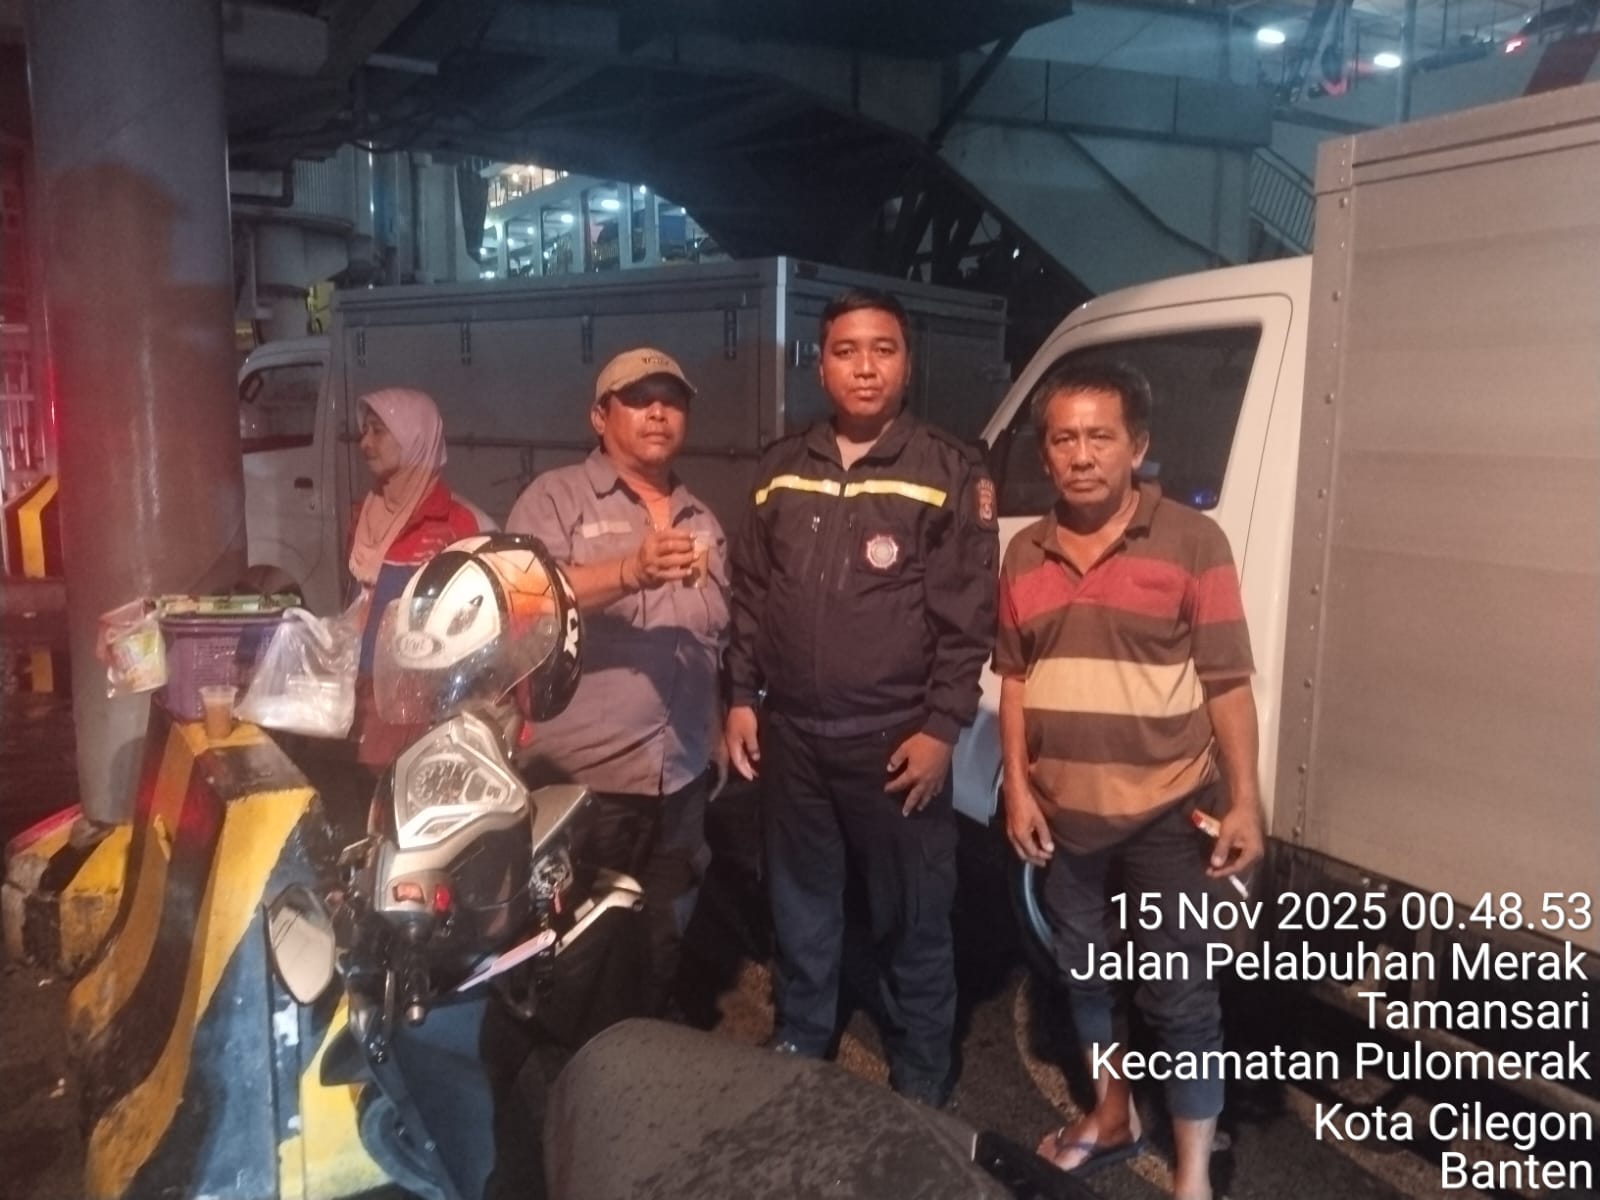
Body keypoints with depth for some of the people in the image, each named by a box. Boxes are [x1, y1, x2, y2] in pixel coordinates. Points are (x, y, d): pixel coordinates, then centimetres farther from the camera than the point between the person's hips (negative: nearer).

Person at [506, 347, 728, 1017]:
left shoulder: (703, 522, 15)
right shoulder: (556, 498, -3)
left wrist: (717, 749, 15)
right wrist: (631, 571, -33)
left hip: (681, 780, 6)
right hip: (581, 776, -5)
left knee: (660, 949, 18)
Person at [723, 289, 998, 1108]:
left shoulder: (950, 473, -4)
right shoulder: (781, 470, 9)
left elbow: (968, 614, -8)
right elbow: (750, 595, 12)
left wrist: (942, 727, -13)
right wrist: (741, 697, 7)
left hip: (897, 742, -4)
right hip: (791, 737, 4)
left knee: (911, 929, 9)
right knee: (800, 922, 20)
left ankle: (920, 1096, 27)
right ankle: (794, 1070, 39)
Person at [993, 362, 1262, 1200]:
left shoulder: (1192, 542, -9)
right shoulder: (1025, 554, 4)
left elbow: (1227, 684, -8)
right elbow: (1015, 681, 7)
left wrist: (1243, 800, -11)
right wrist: (1017, 788, 1)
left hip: (1165, 813, -4)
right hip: (1063, 813, 5)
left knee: (1178, 992, 6)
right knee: (1082, 969, 20)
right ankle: (1111, 1116, 43)